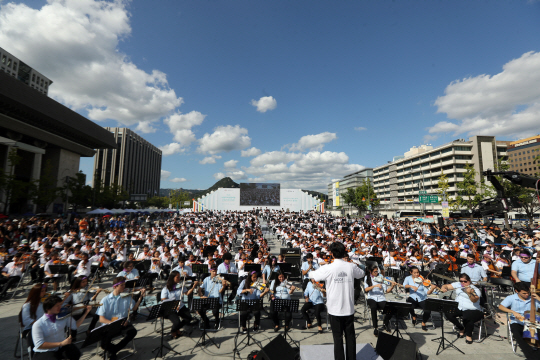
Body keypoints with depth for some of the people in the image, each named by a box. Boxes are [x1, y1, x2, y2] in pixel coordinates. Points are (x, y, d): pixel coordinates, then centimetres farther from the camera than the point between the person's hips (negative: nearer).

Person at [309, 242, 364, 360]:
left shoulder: (328, 268, -17)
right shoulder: (351, 267, -7)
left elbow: (311, 275, -5)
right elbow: (361, 274, 15)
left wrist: (311, 272, 16)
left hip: (335, 309, -3)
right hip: (349, 309, 3)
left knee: (338, 337, 10)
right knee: (350, 336, 17)